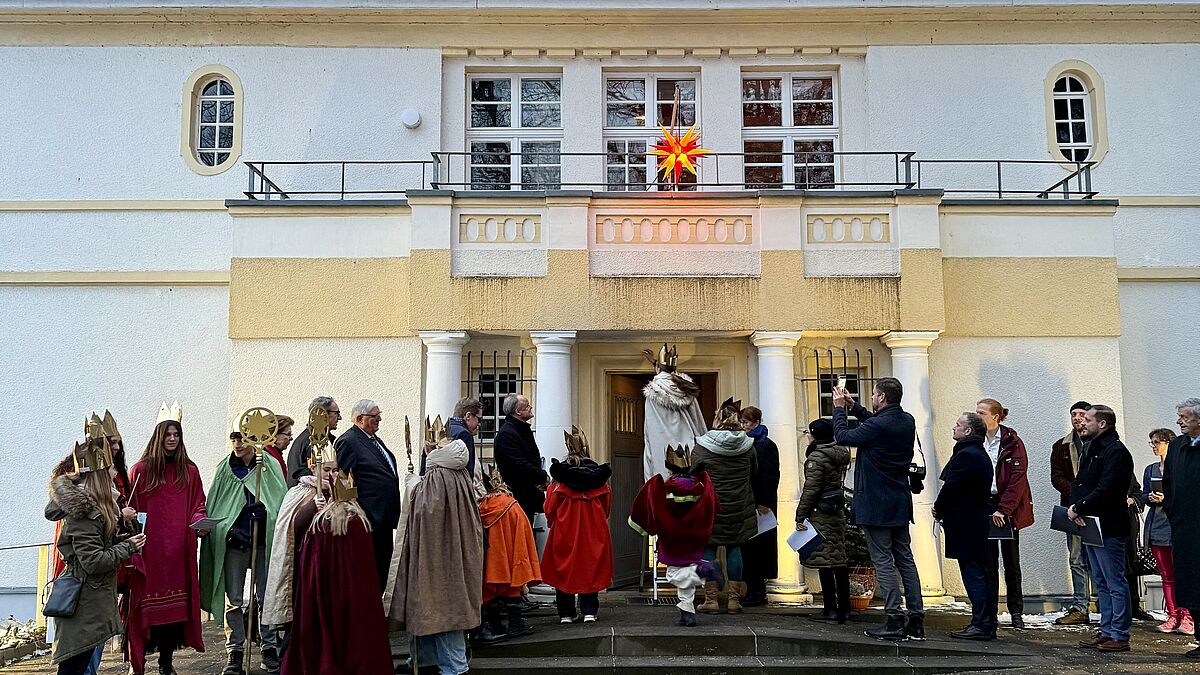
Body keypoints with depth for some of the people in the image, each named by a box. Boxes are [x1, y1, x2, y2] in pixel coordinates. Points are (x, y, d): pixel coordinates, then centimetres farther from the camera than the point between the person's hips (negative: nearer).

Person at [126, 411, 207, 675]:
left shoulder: (189, 471, 11)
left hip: (178, 553, 3)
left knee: (176, 604, 5)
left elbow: (198, 506, 12)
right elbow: (130, 510, 0)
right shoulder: (141, 470, 3)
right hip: (148, 551, -2)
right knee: (146, 606, -2)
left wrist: (200, 522, -9)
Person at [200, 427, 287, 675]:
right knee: (233, 599, 3)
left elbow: (282, 502, 0)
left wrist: (265, 511, -18)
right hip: (233, 541, 1)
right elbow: (213, 506, 8)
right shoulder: (224, 469, 7)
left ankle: (269, 648, 14)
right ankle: (234, 653, 11)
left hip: (265, 540, -1)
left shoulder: (270, 466, 3)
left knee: (266, 596, 4)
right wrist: (228, 529, -6)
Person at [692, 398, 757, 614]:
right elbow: (754, 471, 12)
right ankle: (734, 598, 12)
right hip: (739, 506, 3)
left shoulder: (703, 445, -11)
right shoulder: (747, 445, -2)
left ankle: (710, 599, 6)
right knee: (734, 548, 9)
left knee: (708, 548, 5)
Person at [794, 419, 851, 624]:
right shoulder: (841, 454, 11)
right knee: (839, 559, 11)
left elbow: (810, 489, -17)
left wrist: (800, 516, -11)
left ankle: (830, 608, -2)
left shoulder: (816, 457, -14)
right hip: (838, 510, 8)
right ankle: (843, 608, 16)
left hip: (821, 513, -8)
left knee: (824, 560, -3)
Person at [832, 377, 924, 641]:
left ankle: (895, 621, -3)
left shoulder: (878, 426, -20)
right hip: (900, 504, 8)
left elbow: (842, 437, -8)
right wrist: (853, 407, 21)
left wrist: (839, 409, 5)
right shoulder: (907, 422, 5)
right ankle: (916, 621, 13)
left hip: (875, 505, -8)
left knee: (883, 562, -3)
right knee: (905, 560, 11)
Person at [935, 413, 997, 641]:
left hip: (965, 525, -10)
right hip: (978, 521, 10)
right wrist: (943, 509, 12)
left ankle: (981, 625, -3)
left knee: (973, 574, -6)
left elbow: (951, 487, -19)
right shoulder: (980, 454, 16)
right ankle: (987, 624, 19)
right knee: (982, 574, 13)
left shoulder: (966, 455, -17)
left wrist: (938, 509, -2)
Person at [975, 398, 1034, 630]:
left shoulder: (1012, 443, -7)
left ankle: (1016, 611, 15)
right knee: (988, 561, 5)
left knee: (1011, 560, 5)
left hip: (1008, 508, -3)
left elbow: (1017, 479, -12)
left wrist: (1003, 509, -17)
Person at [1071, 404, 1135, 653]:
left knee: (1115, 583, -2)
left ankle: (1120, 636, 4)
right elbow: (1080, 482, 14)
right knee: (1101, 584, 15)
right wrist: (1075, 506, -4)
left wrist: (1078, 508, -16)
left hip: (1109, 527, -10)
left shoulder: (1117, 452, -14)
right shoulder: (1092, 449, 17)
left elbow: (1105, 491, -23)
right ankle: (1107, 632, 23)